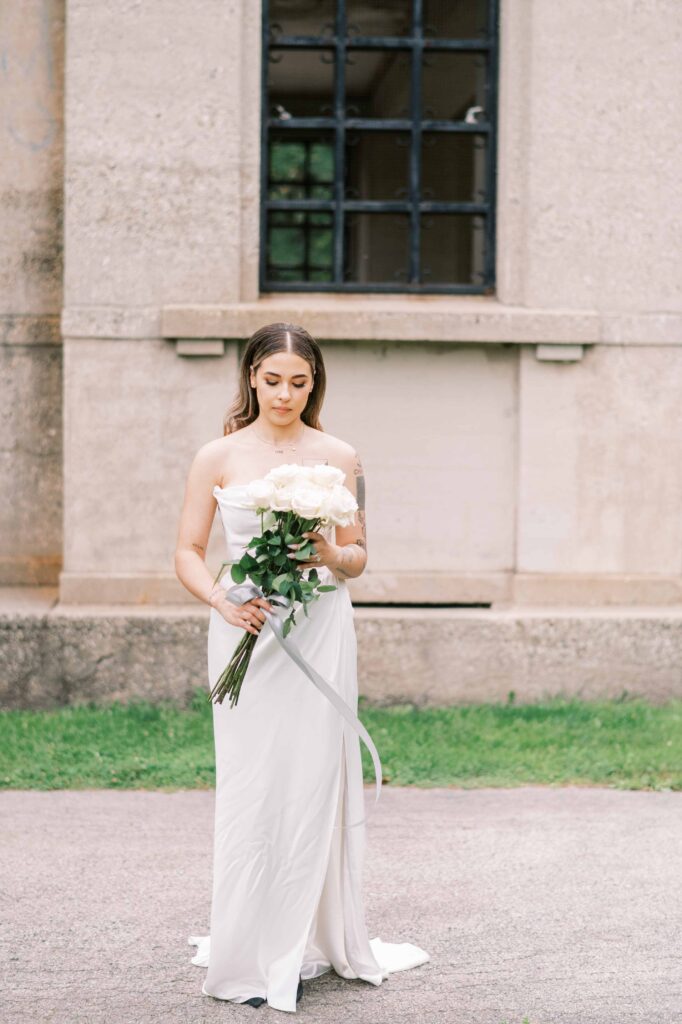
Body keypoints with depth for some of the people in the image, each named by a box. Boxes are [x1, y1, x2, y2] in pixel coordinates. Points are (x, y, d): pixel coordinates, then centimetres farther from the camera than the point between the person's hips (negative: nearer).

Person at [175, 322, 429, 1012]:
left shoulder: (339, 458, 6)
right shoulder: (218, 458, 3)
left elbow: (357, 556, 11)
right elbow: (188, 553, 3)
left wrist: (330, 555, -12)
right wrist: (222, 601, -15)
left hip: (320, 629, 1)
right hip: (246, 631, -1)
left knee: (317, 780, 0)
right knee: (251, 785, -2)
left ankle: (312, 943, 14)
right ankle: (249, 955, 8)